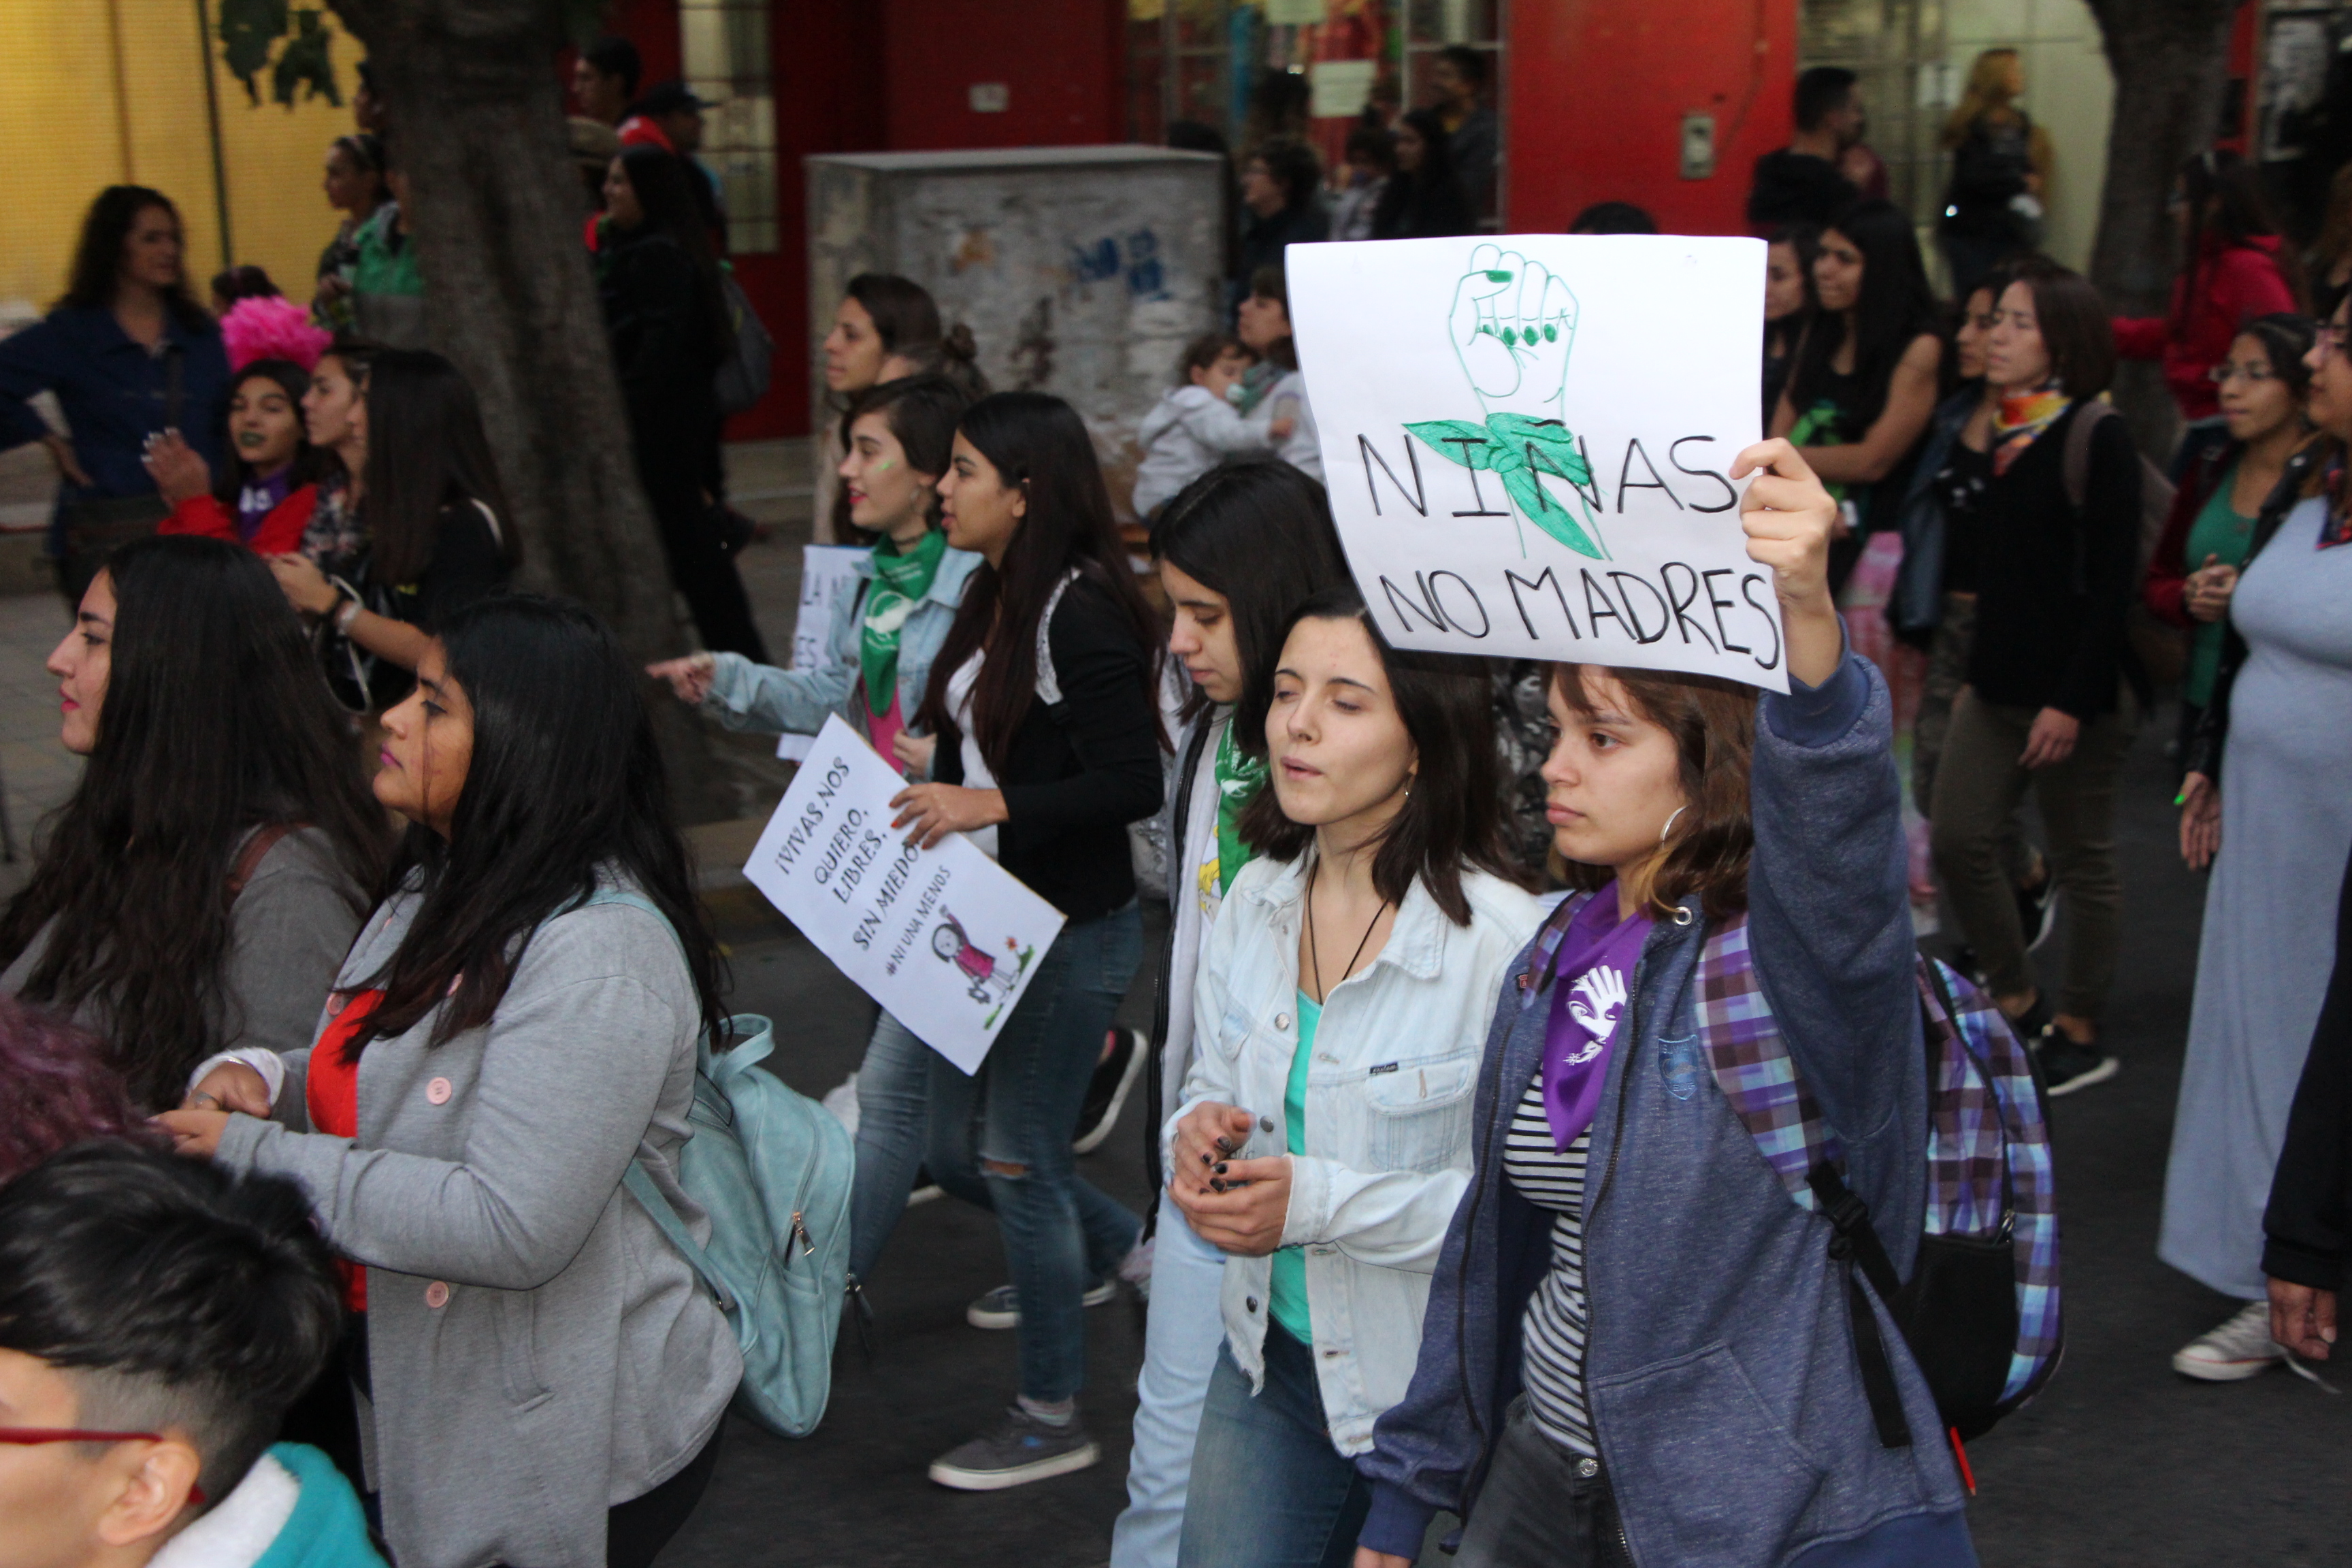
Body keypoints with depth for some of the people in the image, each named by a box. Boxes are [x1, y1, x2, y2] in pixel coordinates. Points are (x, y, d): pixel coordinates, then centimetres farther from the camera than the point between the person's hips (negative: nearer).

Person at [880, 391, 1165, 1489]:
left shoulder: (1079, 614, -20)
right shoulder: (994, 597, 8)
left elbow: (1132, 783, -24)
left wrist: (987, 804, -29)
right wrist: (931, 763, 4)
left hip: (1070, 932, -9)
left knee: (1019, 1163, 1)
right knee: (957, 1153, 19)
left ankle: (1050, 1419, 19)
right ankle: (1115, 1244, 46)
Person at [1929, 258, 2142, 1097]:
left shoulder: (2099, 439, -12)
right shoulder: (1996, 432, 9)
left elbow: (2112, 582, -16)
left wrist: (2073, 701, -19)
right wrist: (1976, 671, 12)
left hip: (2078, 684, -7)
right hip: (1998, 680, 8)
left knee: (2081, 859, 5)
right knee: (1958, 838, 5)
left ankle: (2078, 1034, 18)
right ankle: (2017, 1004, 23)